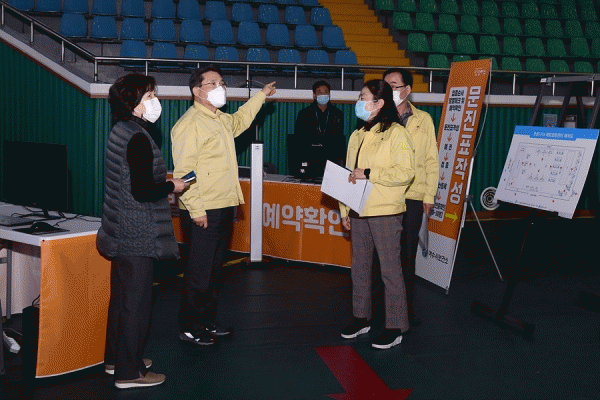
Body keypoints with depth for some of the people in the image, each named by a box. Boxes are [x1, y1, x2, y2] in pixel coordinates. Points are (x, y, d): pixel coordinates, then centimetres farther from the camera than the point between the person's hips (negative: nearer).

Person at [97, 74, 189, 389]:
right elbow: (142, 191, -25)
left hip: (122, 232, 10)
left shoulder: (120, 132, 10)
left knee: (122, 296, 19)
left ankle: (116, 358, 33)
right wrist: (172, 186, -10)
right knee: (136, 301, -1)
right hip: (138, 236, -10)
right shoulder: (138, 138, -20)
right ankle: (128, 372, 9)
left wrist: (161, 177, 15)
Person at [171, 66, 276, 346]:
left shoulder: (221, 120, 16)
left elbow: (239, 121, 42)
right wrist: (196, 209, -23)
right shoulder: (190, 123, -14)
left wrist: (261, 95, 44)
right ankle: (190, 328, 9)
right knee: (199, 272, -3)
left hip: (224, 208, 9)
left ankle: (207, 322, 27)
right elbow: (182, 171, -20)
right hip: (204, 211, -9)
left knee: (214, 270, 16)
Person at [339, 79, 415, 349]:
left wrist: (368, 173, -20)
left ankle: (395, 327, 6)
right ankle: (361, 319, 27)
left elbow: (406, 172, -18)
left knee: (390, 270, -2)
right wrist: (344, 210, 14)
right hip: (359, 213, 7)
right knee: (359, 267, 14)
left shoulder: (396, 134, -8)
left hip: (386, 213, -7)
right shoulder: (357, 136, 15)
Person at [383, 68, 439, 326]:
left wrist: (429, 196, 3)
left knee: (407, 254, 5)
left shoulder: (423, 120, 8)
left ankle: (407, 309, 17)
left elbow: (431, 160, 9)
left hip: (412, 198, 0)